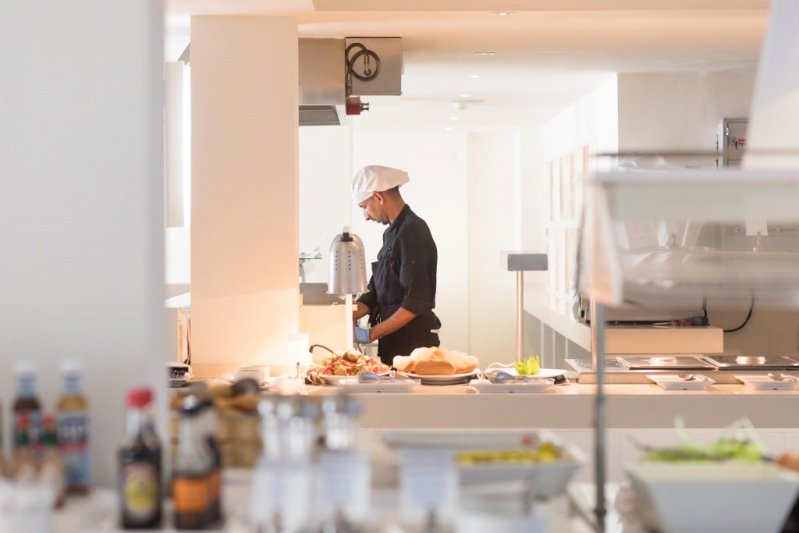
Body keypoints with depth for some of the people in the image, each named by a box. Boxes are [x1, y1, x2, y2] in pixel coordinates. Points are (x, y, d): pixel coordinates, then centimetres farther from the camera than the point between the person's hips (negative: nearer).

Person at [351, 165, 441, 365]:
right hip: (393, 342, 9)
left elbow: (416, 303, -20)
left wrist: (371, 334, -16)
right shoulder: (392, 232, 14)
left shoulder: (413, 232, -15)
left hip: (414, 343, -9)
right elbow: (375, 293, 17)